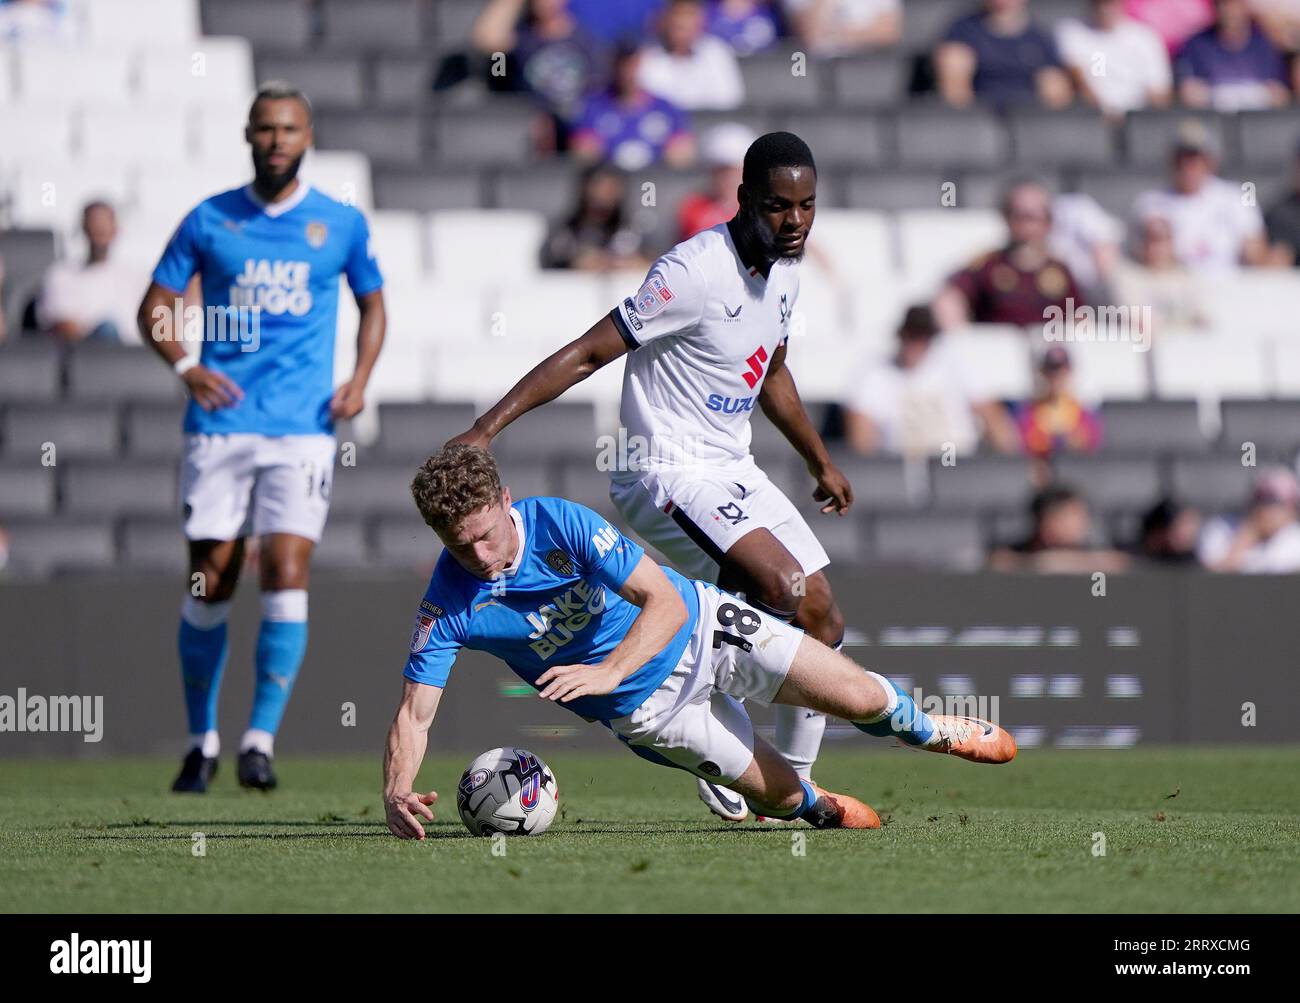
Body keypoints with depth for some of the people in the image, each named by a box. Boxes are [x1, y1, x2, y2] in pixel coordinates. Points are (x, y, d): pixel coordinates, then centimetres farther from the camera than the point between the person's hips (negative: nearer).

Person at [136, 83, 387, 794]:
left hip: (303, 429, -1)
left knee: (287, 571, -14)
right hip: (220, 424, 1)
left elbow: (372, 304, 19)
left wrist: (360, 378, 2)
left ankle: (261, 740, -12)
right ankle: (202, 741, 16)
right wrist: (184, 367, -10)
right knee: (210, 579, 2)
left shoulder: (340, 224, 6)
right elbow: (155, 308, 9)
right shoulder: (209, 221, 5)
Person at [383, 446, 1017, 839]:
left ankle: (928, 731, 29)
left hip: (697, 624, -1)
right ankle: (815, 806, 38)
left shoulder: (560, 523, -27)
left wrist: (608, 671, -46)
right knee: (781, 796, -1)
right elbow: (415, 713, -20)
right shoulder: (448, 604, -22)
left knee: (857, 697, -7)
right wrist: (396, 794, -41)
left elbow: (665, 601, -29)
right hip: (646, 707, 1)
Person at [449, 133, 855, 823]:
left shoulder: (784, 271, 6)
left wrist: (820, 462, 35)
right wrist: (487, 427, -24)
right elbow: (587, 354, -20)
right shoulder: (695, 271, -21)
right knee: (787, 590, -26)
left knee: (823, 623, 6)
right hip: (669, 476, -9)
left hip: (734, 472, 9)